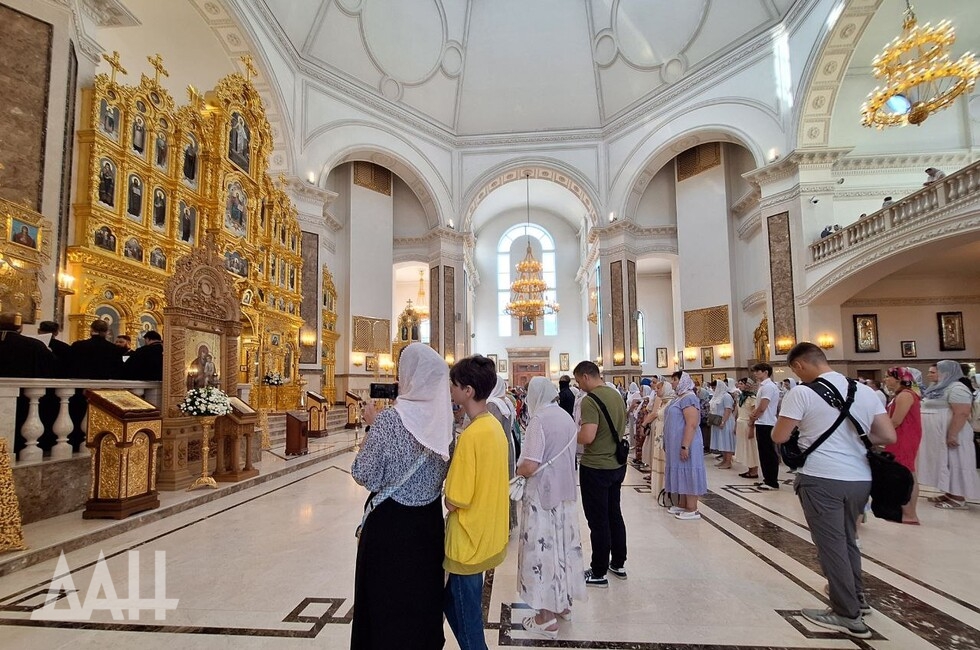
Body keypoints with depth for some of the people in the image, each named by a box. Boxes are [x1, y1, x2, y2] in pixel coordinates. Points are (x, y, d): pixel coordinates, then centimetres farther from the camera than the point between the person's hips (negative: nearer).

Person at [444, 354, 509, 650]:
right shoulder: (495, 425, 1)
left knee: (466, 617, 12)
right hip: (488, 535, 8)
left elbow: (454, 502, -21)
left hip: (469, 541, -8)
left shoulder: (471, 435, -25)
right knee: (454, 602, 24)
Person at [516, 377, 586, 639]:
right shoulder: (567, 417, 4)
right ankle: (564, 603, 33)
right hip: (565, 492, 7)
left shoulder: (539, 418, -19)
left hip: (542, 495, -7)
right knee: (562, 544, 18)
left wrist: (517, 470, -4)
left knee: (542, 548, 3)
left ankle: (547, 618, 14)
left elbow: (530, 466, -24)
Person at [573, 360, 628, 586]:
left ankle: (599, 573, 16)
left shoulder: (591, 400, -20)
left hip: (596, 467, -8)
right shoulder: (616, 395, 6)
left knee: (598, 520, 3)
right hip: (618, 464, 8)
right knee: (614, 513, 20)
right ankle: (618, 564, 33)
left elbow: (587, 437, -28)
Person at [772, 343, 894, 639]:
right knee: (848, 539, 25)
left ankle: (848, 615, 15)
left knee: (831, 544, 6)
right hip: (860, 478, 6)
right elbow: (889, 437, 5)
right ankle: (856, 598, 40)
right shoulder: (865, 391, 6)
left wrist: (803, 427, 13)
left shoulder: (802, 393, -10)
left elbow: (779, 437, -8)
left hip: (821, 478, -6)